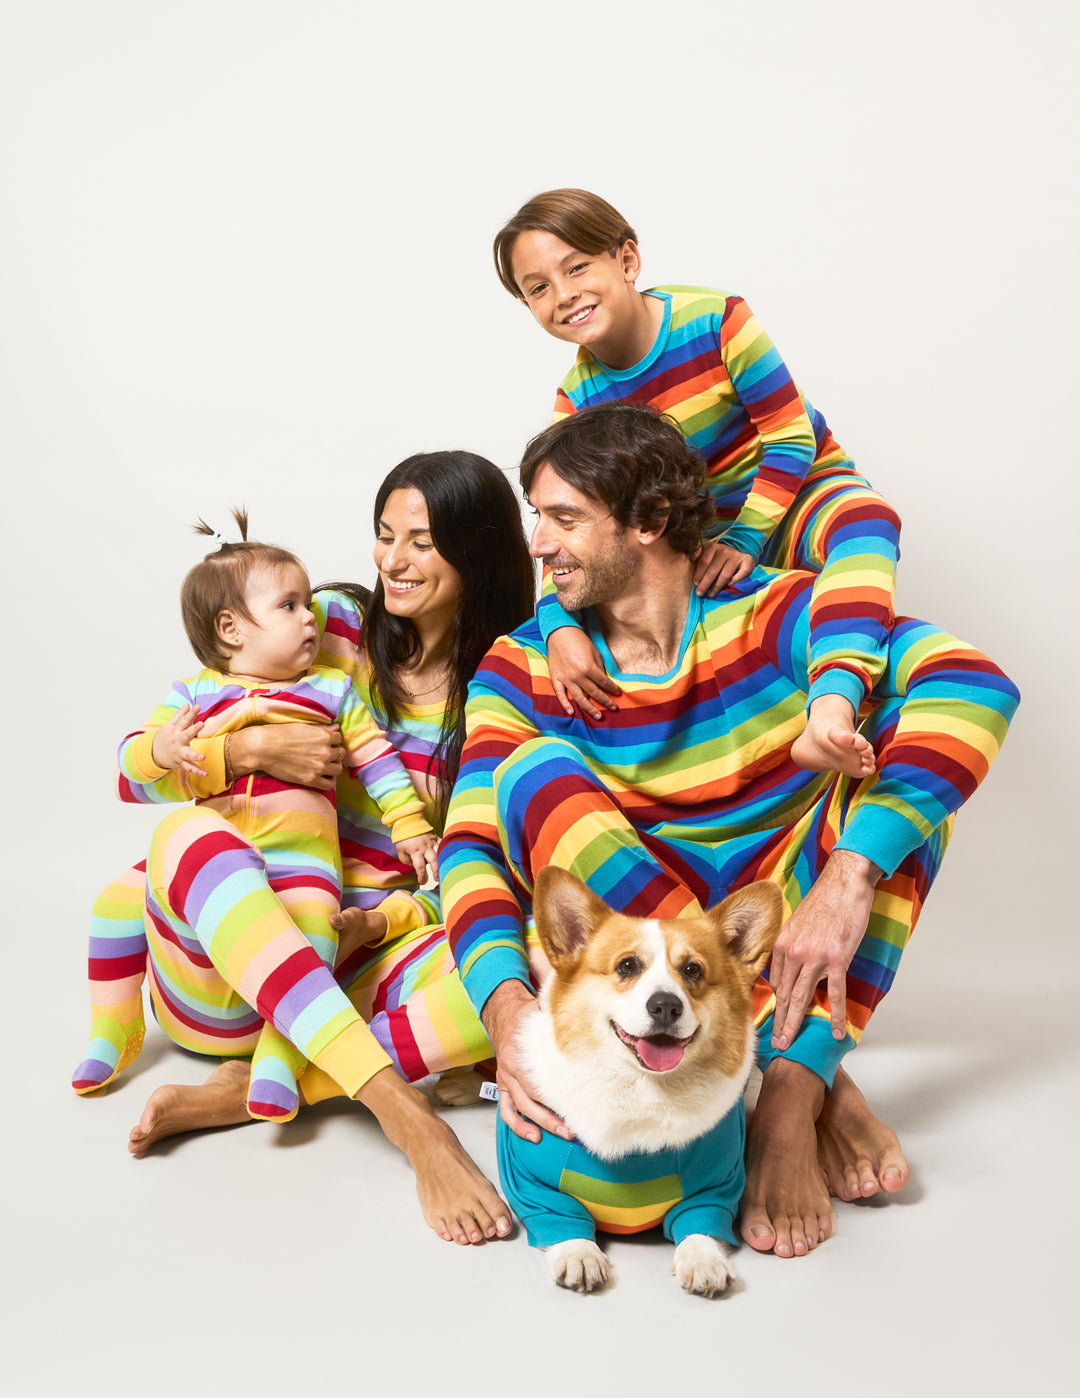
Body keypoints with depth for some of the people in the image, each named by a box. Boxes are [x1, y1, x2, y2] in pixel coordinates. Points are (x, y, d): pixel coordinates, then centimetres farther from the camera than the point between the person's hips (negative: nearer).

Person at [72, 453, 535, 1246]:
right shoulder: (326, 627, 2)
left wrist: (375, 921, -16)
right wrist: (253, 749, -17)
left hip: (367, 959, 0)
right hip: (234, 957, 1)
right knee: (189, 834, -34)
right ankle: (405, 1114, -42)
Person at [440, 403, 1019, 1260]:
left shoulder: (771, 615, -11)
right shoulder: (523, 668, -4)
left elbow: (975, 685, -27)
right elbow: (470, 845, -17)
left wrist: (848, 876, -39)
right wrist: (506, 1001, -38)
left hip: (791, 924, 0)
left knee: (902, 722, -20)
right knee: (537, 773, -26)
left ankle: (794, 1088, -31)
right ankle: (823, 1078, -28)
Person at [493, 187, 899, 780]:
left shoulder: (713, 318, -20)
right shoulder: (578, 399, -9)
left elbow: (792, 436, -16)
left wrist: (744, 539, -27)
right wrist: (560, 626, -35)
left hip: (801, 490, -4)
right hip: (707, 532, 4)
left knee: (866, 519, -40)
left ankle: (832, 706, -66)